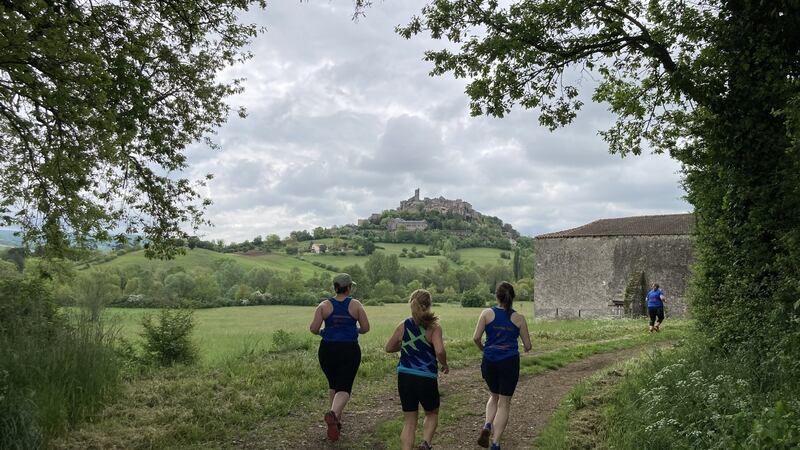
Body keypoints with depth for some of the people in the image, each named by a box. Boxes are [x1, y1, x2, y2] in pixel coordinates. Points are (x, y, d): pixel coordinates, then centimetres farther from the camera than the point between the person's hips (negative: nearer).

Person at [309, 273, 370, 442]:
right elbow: (365, 328, -2)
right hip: (350, 350, -2)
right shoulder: (356, 305, -2)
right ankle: (333, 413, -30)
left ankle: (337, 421, 26)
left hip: (328, 350, 2)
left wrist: (321, 332, 13)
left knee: (333, 385, 21)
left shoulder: (324, 305, -1)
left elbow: (313, 328, -8)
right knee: (344, 388, -2)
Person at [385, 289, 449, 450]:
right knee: (432, 414, 22)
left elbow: (389, 348, 9)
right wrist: (445, 365, -5)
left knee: (409, 421, 13)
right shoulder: (433, 327, -10)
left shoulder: (403, 326, 1)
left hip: (404, 377, 3)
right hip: (426, 378, -3)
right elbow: (440, 351, -23)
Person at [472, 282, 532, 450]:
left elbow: (476, 338, -5)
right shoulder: (519, 318, 0)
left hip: (489, 361, 1)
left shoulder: (487, 313, -1)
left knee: (494, 396, 24)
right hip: (510, 362, -1)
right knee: (504, 403, 9)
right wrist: (526, 349, 28)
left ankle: (487, 426, 0)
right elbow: (527, 346, 5)